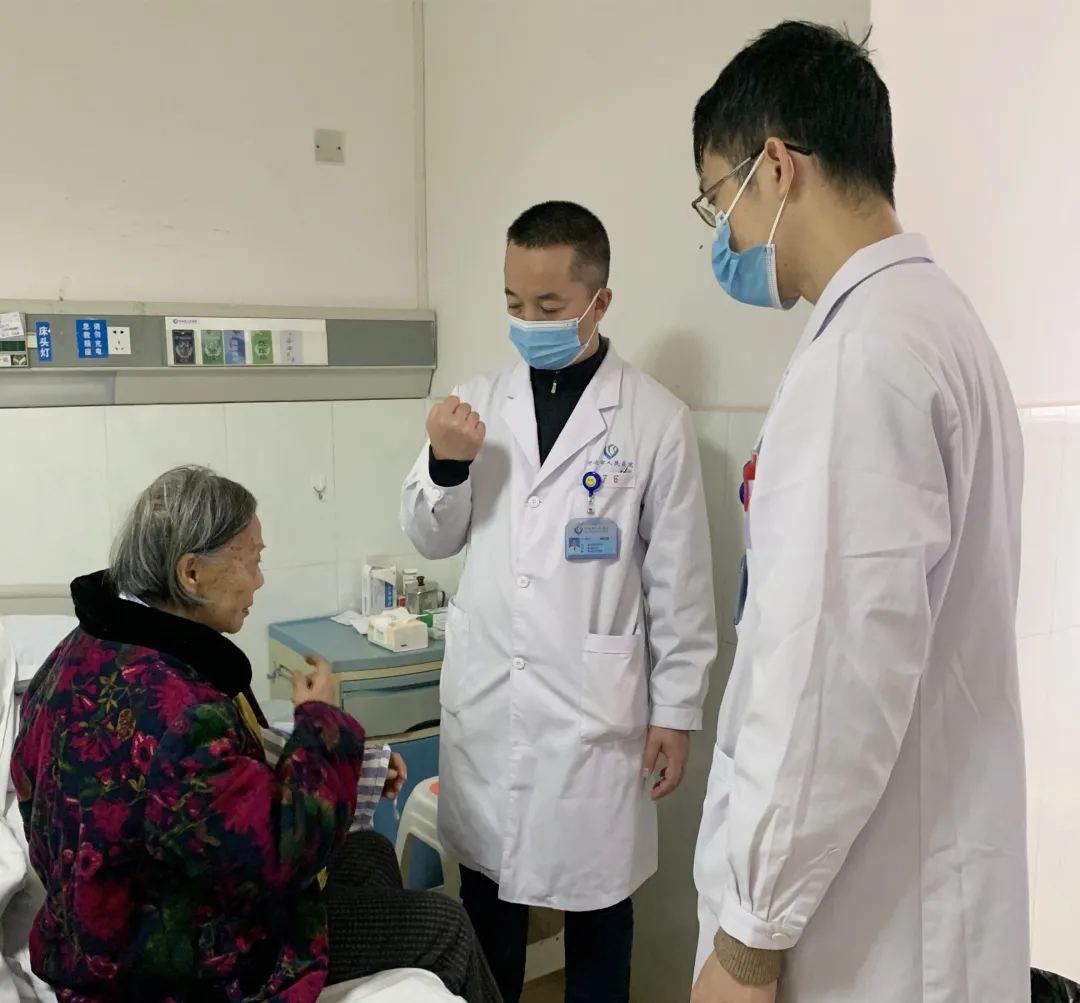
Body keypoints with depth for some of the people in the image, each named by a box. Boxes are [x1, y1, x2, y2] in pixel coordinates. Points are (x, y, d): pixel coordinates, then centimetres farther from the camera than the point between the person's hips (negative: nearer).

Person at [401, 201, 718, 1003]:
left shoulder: (657, 420, -8)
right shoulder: (480, 402, 2)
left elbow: (680, 581, -5)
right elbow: (433, 540, 8)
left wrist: (677, 709, -2)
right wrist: (445, 465, -12)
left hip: (593, 704, -3)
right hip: (485, 698, 4)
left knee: (595, 897, 13)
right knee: (487, 883, 18)